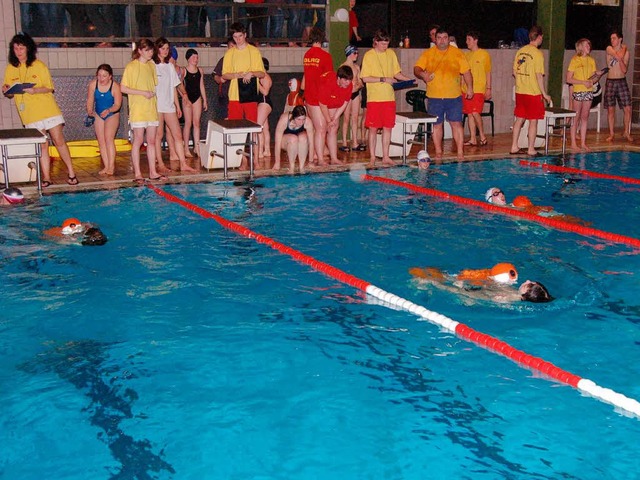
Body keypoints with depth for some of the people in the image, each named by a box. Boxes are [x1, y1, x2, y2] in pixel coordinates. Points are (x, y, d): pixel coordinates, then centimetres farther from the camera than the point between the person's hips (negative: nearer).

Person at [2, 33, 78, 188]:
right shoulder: (10, 69, 6)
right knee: (42, 145, 2)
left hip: (48, 109, -2)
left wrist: (35, 90, -21)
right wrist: (6, 90, -13)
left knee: (59, 141, -1)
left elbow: (49, 88, -3)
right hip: (30, 114, 2)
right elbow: (10, 93, 10)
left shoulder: (38, 65, -2)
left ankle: (71, 172, 6)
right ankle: (46, 177, 6)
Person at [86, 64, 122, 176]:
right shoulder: (93, 84, -12)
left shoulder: (115, 86, -21)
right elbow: (90, 100, -5)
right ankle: (106, 166, 8)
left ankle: (111, 166, -16)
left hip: (112, 115, -4)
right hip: (98, 115, 4)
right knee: (101, 141, 3)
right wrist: (89, 111, -25)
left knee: (109, 138, -20)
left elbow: (117, 105, -19)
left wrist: (108, 110, -38)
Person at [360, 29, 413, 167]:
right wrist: (383, 79, -15)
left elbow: (396, 73, 18)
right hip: (374, 98, -4)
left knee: (388, 128, 6)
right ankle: (372, 157, 8)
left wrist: (408, 79, 2)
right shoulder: (369, 56, -4)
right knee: (373, 128, 0)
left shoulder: (391, 54, 11)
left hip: (389, 97, 4)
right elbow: (365, 78, -9)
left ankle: (386, 157, 14)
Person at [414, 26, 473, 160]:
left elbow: (466, 72, 6)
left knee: (456, 123, -2)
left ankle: (460, 152, 2)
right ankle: (438, 152, 17)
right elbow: (417, 68, -2)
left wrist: (470, 88, -1)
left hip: (454, 96, -1)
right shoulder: (428, 53, 6)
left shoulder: (457, 53, 5)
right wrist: (422, 74, -25)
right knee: (437, 124, 7)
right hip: (434, 97, 1)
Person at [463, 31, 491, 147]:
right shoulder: (466, 55, 13)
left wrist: (488, 88, -3)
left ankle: (482, 136, 1)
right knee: (469, 114, 5)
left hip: (479, 89, -5)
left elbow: (488, 72, 2)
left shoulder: (484, 54, 0)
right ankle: (473, 139, 10)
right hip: (466, 89, 6)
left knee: (475, 113, -15)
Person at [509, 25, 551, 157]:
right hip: (533, 93, -6)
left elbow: (514, 72, 10)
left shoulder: (520, 51, 6)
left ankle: (514, 147, 15)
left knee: (519, 120, 12)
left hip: (520, 91, 6)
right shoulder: (537, 54, -14)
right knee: (533, 121, 2)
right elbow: (539, 76, -16)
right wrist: (544, 94, -10)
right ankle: (531, 150, 5)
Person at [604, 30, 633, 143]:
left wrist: (622, 53, -13)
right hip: (610, 81, -1)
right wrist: (623, 49, -2)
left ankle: (626, 132, 13)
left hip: (622, 81, 1)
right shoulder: (609, 49, -1)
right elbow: (618, 56, -18)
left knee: (627, 108, -2)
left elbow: (624, 70, -5)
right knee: (611, 109, 2)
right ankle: (611, 134, 11)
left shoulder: (626, 52, 2)